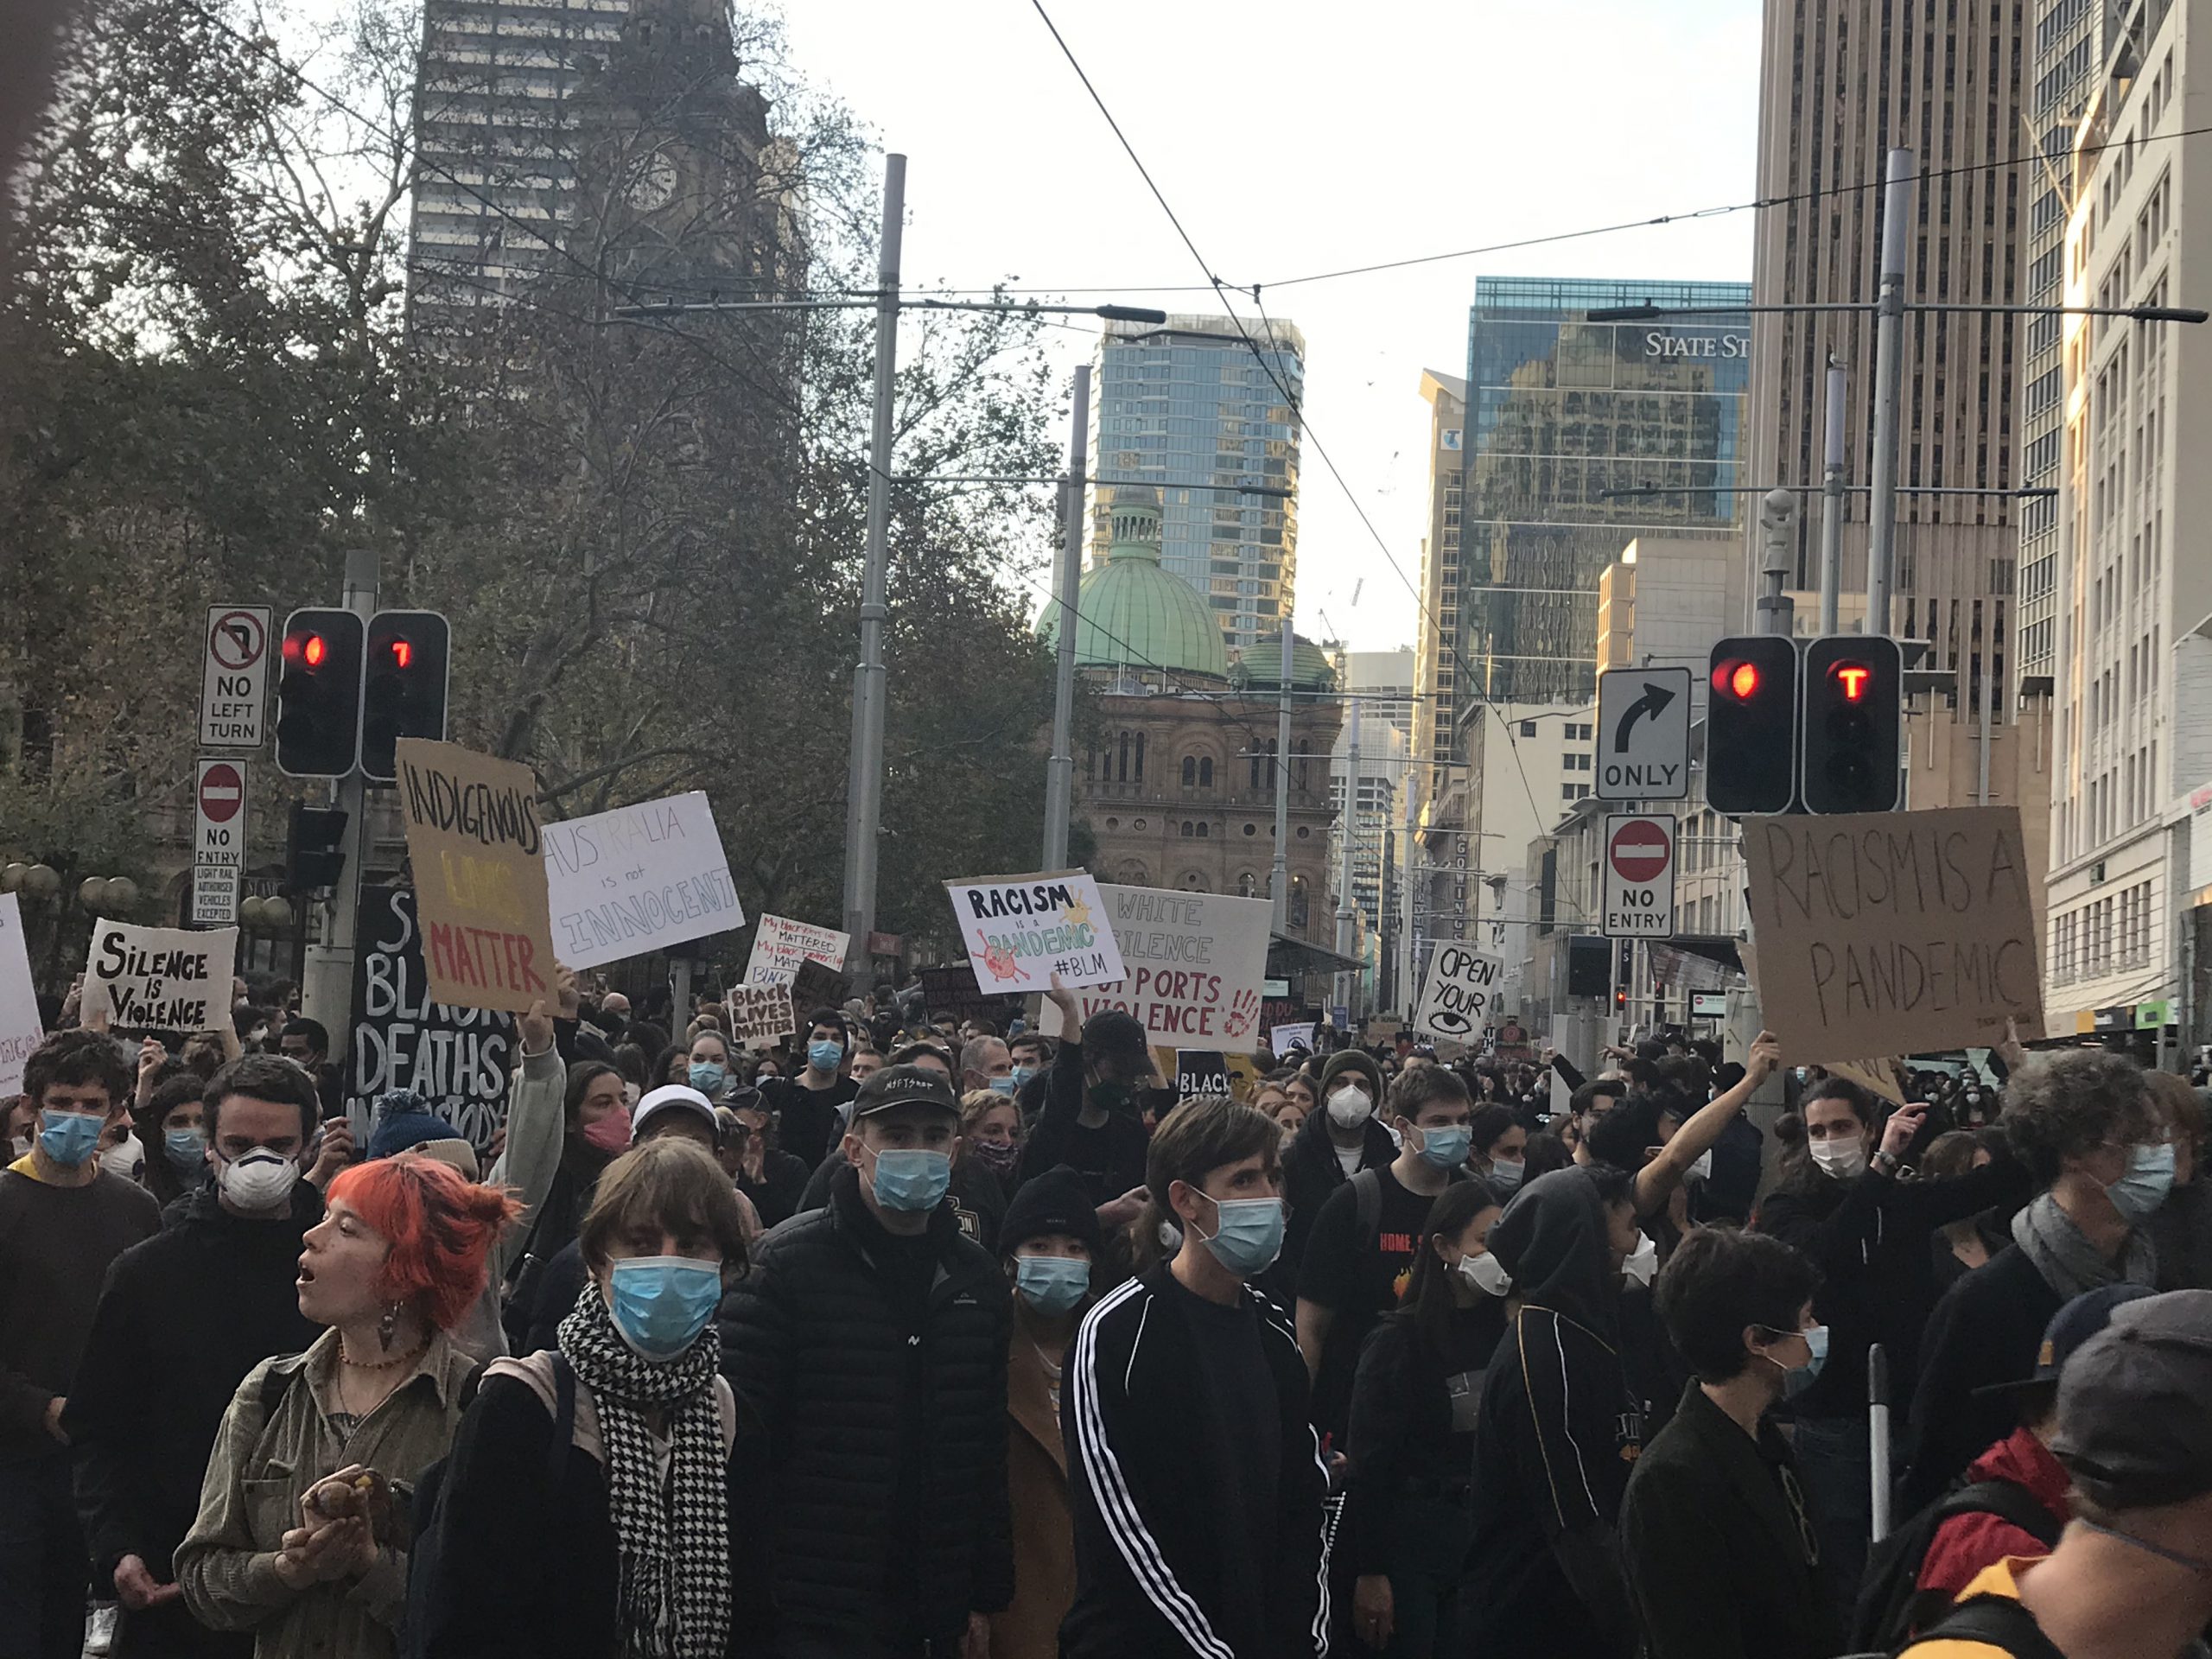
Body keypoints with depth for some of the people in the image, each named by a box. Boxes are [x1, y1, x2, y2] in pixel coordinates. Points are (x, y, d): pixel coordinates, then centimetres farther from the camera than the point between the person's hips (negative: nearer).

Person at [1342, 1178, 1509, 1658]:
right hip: (1410, 1544, -4)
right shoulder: (1398, 1342, -10)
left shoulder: (1507, 1334, 3)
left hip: (1485, 1540, 4)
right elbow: (1368, 1460, -10)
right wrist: (1369, 1571, -13)